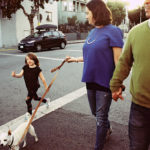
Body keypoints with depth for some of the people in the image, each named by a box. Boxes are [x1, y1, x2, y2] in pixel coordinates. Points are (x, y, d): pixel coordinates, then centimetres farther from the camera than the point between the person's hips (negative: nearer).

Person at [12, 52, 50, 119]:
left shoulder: (37, 69, -18)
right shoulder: (25, 68, -4)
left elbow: (42, 79, -12)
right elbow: (20, 75, -9)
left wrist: (46, 87, -4)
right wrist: (15, 75, -31)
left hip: (34, 86, -6)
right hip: (28, 87, 6)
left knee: (28, 100, -4)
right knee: (35, 98, 24)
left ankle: (29, 113, 20)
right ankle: (46, 100, 50)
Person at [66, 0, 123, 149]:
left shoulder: (112, 31, -13)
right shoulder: (92, 32, 8)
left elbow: (118, 59, -16)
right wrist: (75, 59, 22)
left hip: (104, 82, -7)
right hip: (91, 81, 7)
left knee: (100, 117, 5)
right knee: (96, 113, 22)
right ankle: (107, 129, 52)